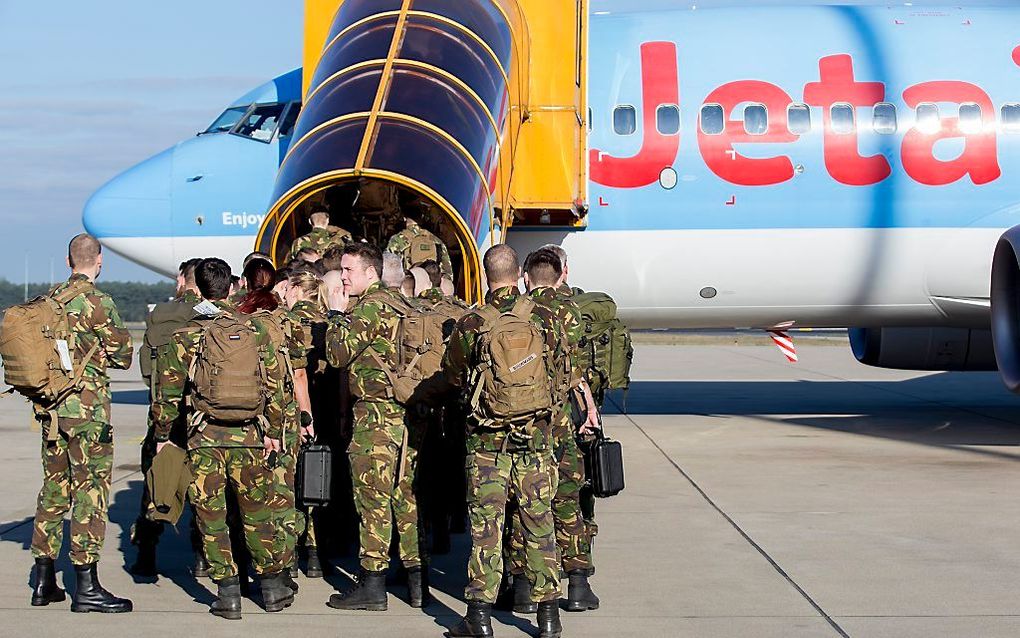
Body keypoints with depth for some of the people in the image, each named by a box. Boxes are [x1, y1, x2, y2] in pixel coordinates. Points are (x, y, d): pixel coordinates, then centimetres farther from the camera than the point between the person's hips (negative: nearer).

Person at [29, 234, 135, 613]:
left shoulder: (48, 301, 9)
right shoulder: (98, 303, -12)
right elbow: (124, 357, -6)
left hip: (48, 406, 7)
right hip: (86, 408, -7)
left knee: (54, 489, 14)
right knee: (91, 492, -3)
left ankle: (44, 582, 19)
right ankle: (86, 588, -3)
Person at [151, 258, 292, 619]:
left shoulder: (186, 335, -3)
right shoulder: (257, 330, 3)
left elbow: (168, 391, -1)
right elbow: (274, 386, 5)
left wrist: (162, 436, 9)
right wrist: (273, 433, 13)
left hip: (205, 439, -2)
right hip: (249, 438, 2)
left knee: (211, 518, 6)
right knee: (258, 514, 13)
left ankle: (228, 594, 4)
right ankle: (273, 588, 18)